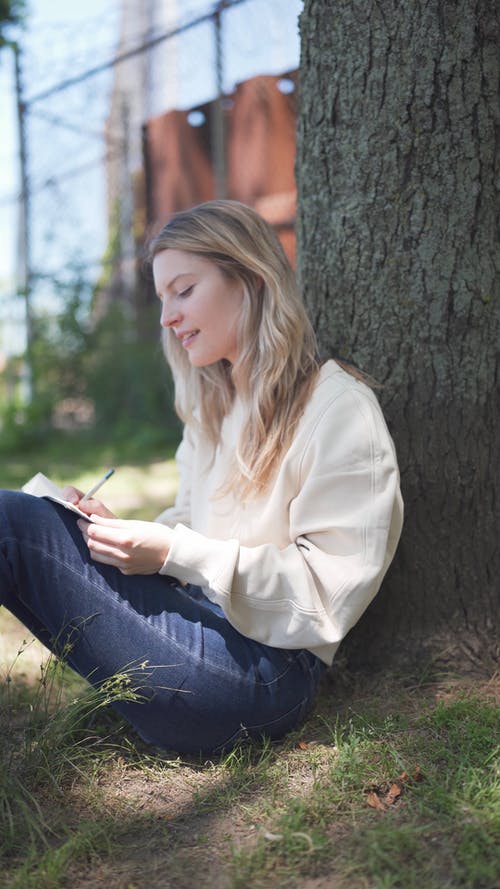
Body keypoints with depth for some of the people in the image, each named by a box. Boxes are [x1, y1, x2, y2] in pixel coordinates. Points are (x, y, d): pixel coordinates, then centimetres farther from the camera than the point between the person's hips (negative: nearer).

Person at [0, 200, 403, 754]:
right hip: (195, 622, 8)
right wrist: (120, 536, -3)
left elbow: (333, 588, -14)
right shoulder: (211, 406, 18)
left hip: (266, 671, -8)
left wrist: (174, 554, -19)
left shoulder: (339, 409, -8)